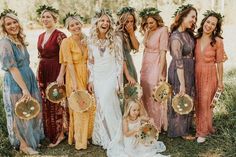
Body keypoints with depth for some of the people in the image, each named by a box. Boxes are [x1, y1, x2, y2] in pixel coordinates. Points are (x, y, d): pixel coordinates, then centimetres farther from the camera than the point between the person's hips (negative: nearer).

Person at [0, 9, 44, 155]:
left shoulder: (20, 40, 7)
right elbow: (13, 69, -21)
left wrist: (33, 82, 16)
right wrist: (24, 88, -21)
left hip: (29, 79, 8)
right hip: (15, 83, -8)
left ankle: (32, 139, 36)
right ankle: (23, 144, 25)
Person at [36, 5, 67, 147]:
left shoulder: (60, 35, -11)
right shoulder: (41, 36, 12)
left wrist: (61, 76, -19)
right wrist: (38, 74, 15)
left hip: (55, 72, -7)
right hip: (43, 73, 7)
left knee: (56, 102, 1)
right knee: (46, 103, 13)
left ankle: (60, 133, 15)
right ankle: (49, 132, 28)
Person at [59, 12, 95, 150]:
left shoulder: (85, 40, 7)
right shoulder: (67, 42, -10)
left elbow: (89, 60, 11)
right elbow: (69, 63, -15)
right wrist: (74, 82, -19)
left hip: (87, 76, 6)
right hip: (74, 77, -5)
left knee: (91, 106, 9)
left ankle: (88, 134, 29)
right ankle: (79, 140, 15)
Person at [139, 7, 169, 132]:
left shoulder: (163, 30, -12)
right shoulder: (148, 31, 9)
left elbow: (163, 52, -17)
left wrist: (161, 72, -20)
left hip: (156, 66, -7)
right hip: (146, 66, 7)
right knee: (146, 96, 14)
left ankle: (157, 126, 16)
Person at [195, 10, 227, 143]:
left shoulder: (217, 41, -11)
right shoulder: (196, 39, 0)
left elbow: (219, 62, -6)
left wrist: (220, 81, -2)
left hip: (210, 76, -4)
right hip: (197, 75, 4)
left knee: (204, 104, 2)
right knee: (199, 103, 13)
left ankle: (202, 132, 18)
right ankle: (207, 128, 32)